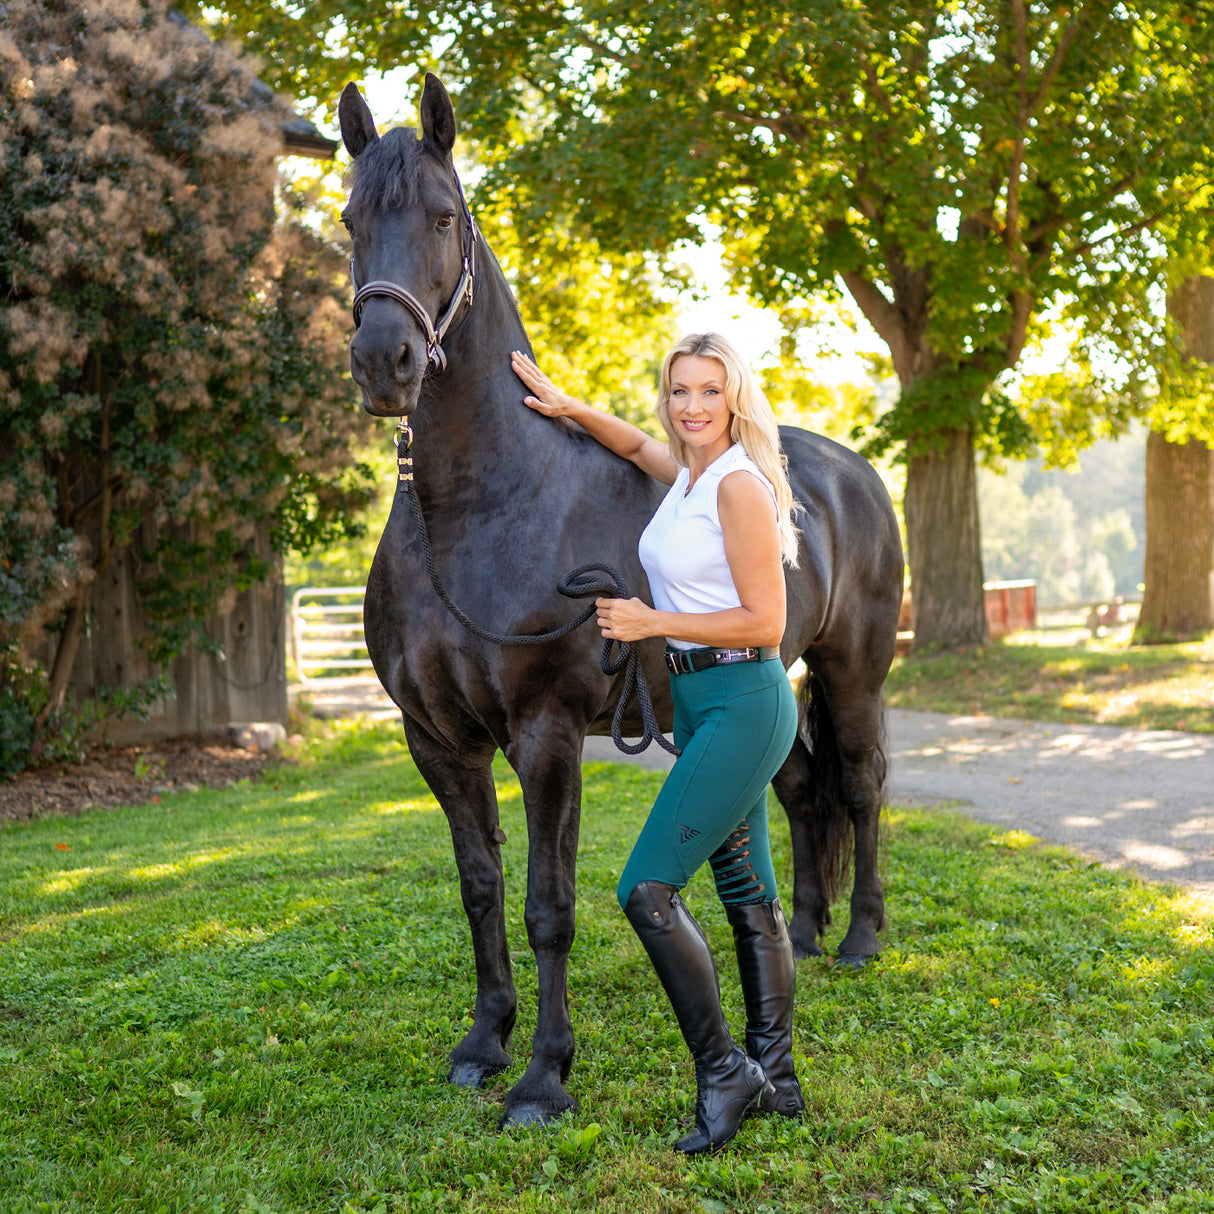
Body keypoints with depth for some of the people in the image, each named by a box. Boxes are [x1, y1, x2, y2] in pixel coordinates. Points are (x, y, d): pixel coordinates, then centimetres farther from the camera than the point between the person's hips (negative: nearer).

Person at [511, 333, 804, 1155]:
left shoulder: (740, 485, -16)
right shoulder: (687, 473, 10)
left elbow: (765, 624, -18)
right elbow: (637, 444, 33)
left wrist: (652, 622, -16)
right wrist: (570, 408, 18)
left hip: (743, 706, -10)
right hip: (701, 706, 10)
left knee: (649, 888, -12)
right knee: (749, 898, 13)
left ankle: (723, 1072, -2)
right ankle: (776, 1080, 22)